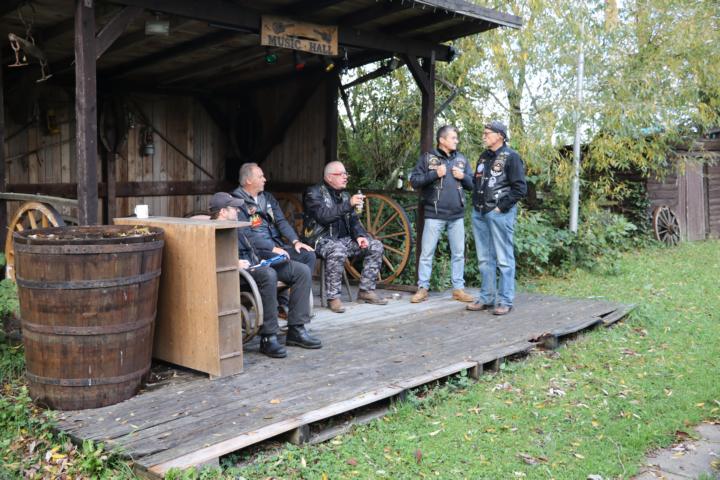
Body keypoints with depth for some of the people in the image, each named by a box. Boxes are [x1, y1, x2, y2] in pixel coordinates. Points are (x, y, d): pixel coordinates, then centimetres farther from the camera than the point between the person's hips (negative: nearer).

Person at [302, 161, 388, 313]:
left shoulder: (345, 195, 17)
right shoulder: (314, 192, -6)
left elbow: (353, 220, 17)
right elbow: (323, 216, -22)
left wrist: (359, 236, -4)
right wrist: (349, 204, -27)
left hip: (343, 239, 8)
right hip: (320, 239, -8)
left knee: (376, 246, -5)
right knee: (338, 250, -40)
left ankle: (366, 290, 0)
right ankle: (333, 297, -29)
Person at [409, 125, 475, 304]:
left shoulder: (461, 158, 11)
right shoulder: (427, 157, -1)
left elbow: (472, 184, 14)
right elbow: (414, 180, -5)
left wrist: (463, 177, -6)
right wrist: (434, 174, -15)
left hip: (457, 216, 4)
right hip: (434, 215, -4)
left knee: (458, 253, 8)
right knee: (427, 252, 1)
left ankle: (458, 288, 17)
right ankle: (423, 288, 10)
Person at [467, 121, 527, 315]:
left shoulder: (511, 157, -6)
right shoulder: (484, 157, 16)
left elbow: (520, 188, -11)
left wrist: (502, 207, -12)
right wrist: (476, 203, 12)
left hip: (500, 214, -8)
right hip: (479, 213, 8)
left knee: (503, 259, -3)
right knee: (484, 259, 11)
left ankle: (505, 301, 3)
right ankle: (487, 298, 20)